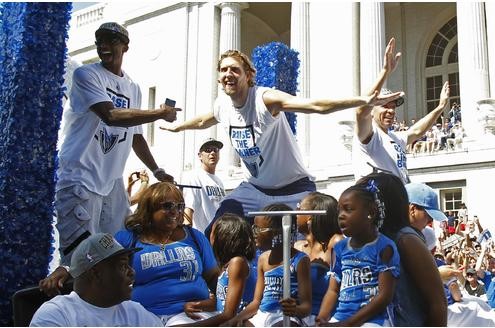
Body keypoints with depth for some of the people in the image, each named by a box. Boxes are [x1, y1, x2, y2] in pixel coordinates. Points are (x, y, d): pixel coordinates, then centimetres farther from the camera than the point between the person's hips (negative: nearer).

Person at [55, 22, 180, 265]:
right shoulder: (86, 75, -5)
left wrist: (157, 171, 17)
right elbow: (111, 115, -20)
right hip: (80, 178, -7)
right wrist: (161, 113, -14)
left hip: (112, 181, 7)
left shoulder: (133, 89, 16)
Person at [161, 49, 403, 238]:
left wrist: (364, 100, -51)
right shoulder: (221, 105, -5)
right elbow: (203, 121, 21)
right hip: (253, 188, 6)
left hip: (293, 189, -5)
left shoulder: (265, 99, -25)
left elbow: (316, 106, -39)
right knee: (211, 236, 1)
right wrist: (176, 127, 37)